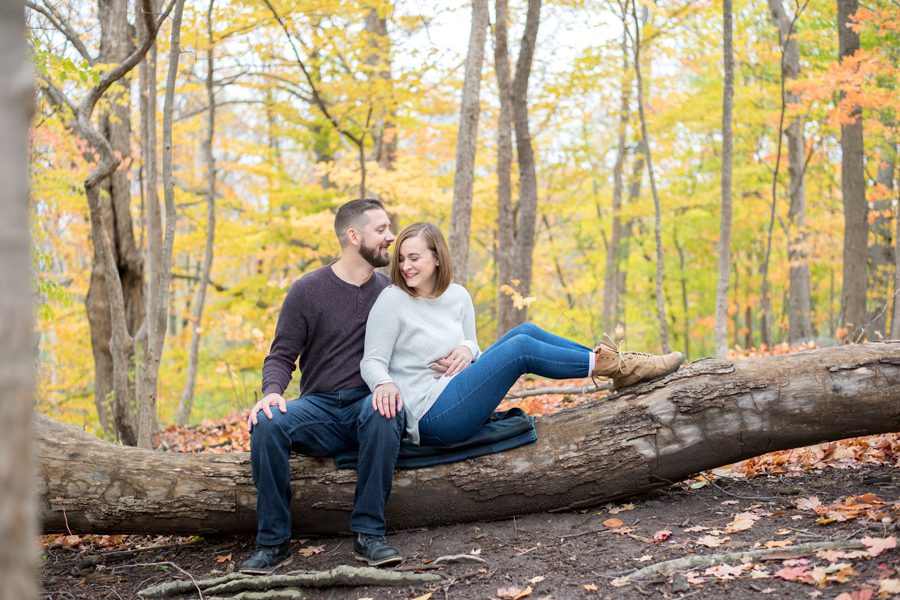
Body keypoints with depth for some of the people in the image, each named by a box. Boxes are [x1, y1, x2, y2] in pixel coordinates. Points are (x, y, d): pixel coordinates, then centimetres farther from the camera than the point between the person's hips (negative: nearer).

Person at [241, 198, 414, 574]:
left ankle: (369, 534, -29)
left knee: (383, 413, -37)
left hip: (370, 403, 0)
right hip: (319, 408, 0)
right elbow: (281, 356, 3)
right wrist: (272, 392, -19)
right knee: (266, 424, -31)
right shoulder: (308, 290, 3)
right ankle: (273, 543, -20)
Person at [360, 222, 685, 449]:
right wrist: (384, 384, -36)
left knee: (525, 332, -3)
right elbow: (372, 361, -12)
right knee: (521, 348, -17)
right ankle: (613, 365, -6)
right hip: (429, 418, -7)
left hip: (453, 394, 7)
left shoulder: (457, 296, 9)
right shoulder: (392, 301, -10)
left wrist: (467, 349, -8)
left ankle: (614, 363, 0)